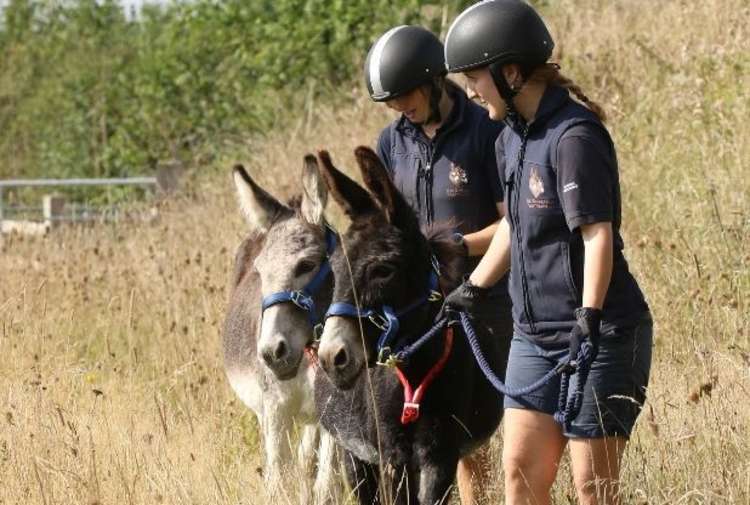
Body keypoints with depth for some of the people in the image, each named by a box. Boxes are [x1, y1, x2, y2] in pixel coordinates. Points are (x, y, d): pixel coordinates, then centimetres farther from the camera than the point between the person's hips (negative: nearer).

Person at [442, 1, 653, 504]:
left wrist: (588, 320, -30)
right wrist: (474, 289, 25)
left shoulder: (574, 137, -18)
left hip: (602, 333, -9)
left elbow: (598, 234, -23)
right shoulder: (512, 138, 10)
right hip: (534, 331, 9)